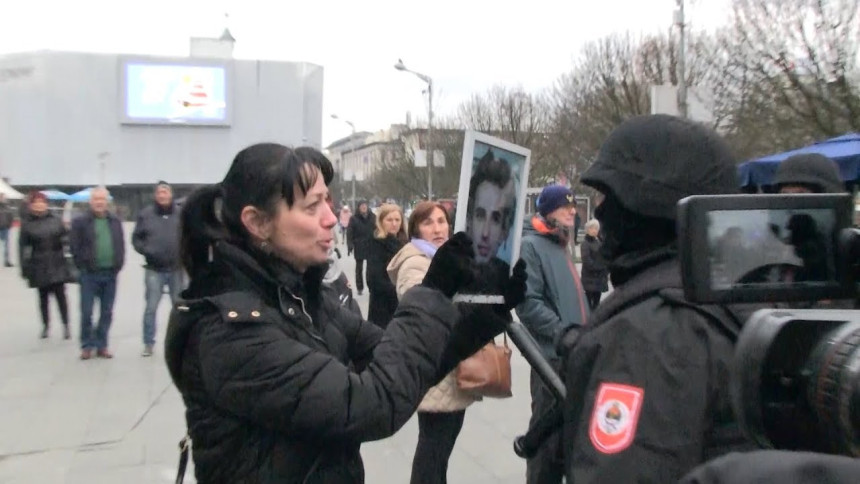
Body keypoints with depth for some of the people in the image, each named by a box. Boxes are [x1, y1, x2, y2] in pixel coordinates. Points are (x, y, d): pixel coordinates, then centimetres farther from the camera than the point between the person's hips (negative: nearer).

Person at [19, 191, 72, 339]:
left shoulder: (56, 221, 4)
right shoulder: (28, 225, 0)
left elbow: (65, 238, 10)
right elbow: (23, 248, 0)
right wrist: (25, 268, -4)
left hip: (57, 265, 0)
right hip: (39, 267, 0)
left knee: (60, 295, -1)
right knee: (43, 297, 10)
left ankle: (66, 326, 7)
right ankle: (45, 325, 22)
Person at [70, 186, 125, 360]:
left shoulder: (115, 221, 10)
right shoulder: (80, 221, -2)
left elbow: (121, 245, 11)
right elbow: (75, 247, -4)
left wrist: (118, 265, 2)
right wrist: (83, 266, -7)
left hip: (110, 274, 3)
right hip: (89, 274, -3)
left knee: (107, 313, 9)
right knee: (86, 312, 0)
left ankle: (101, 345, 18)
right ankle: (87, 346, 13)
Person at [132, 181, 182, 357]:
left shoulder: (181, 214, -2)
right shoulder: (146, 214, -1)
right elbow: (136, 238, 5)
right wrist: (146, 251, -10)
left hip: (176, 269, 1)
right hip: (154, 270, -1)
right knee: (151, 307, 1)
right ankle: (148, 343, 10)